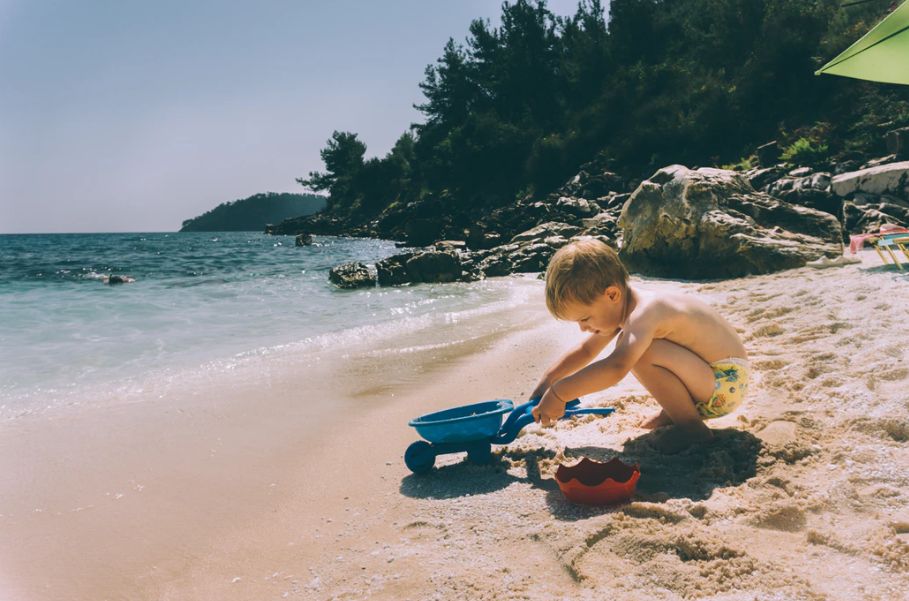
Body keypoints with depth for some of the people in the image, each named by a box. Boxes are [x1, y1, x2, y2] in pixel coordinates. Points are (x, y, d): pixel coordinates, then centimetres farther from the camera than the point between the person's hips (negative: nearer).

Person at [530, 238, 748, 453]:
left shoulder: (644, 313, -28)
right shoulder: (622, 307, 3)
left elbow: (616, 368, -45)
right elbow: (585, 351, 16)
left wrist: (558, 393, -41)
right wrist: (548, 379, 5)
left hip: (726, 384, -10)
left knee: (637, 353, -30)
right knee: (628, 346, 16)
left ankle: (691, 426, -12)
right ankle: (675, 411, 15)